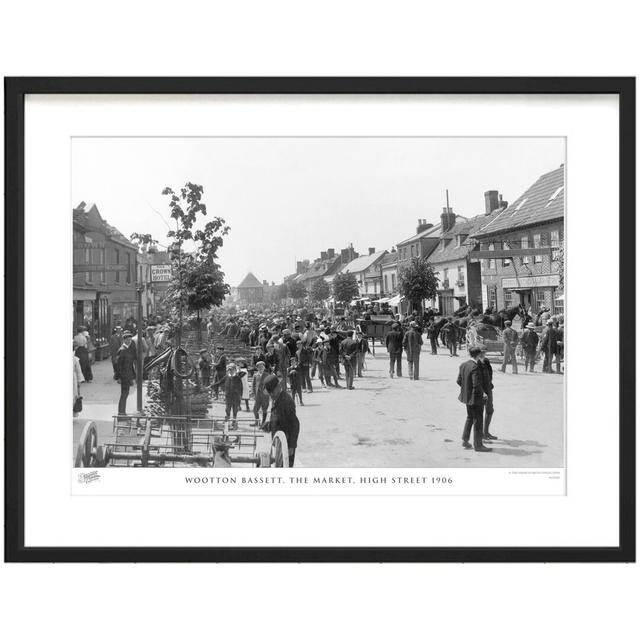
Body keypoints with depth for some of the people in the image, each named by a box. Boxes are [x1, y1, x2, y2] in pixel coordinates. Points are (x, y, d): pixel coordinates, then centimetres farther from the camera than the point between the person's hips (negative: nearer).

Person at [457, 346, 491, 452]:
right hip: (475, 397, -8)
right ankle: (478, 445, 12)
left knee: (470, 418, 23)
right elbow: (477, 384, -26)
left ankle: (465, 440, 27)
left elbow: (459, 381, 7)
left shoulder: (463, 365, 2)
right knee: (478, 420, 4)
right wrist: (483, 393, -9)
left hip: (467, 396, 8)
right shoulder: (475, 367, -24)